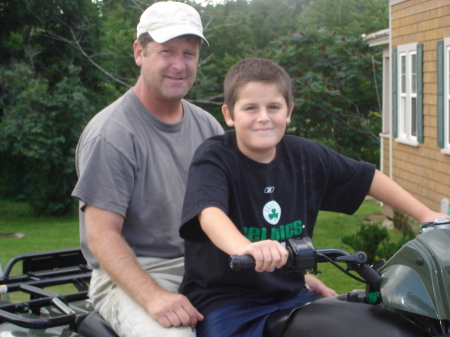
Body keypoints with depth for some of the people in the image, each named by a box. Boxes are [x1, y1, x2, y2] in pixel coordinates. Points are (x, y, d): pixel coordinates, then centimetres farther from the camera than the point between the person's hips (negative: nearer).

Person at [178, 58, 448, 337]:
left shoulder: (306, 156, 2)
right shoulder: (215, 157, -13)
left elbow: (368, 177, 13)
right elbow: (210, 212, -33)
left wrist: (426, 215, 8)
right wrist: (244, 248, -54)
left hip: (290, 294, 5)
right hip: (223, 296, -4)